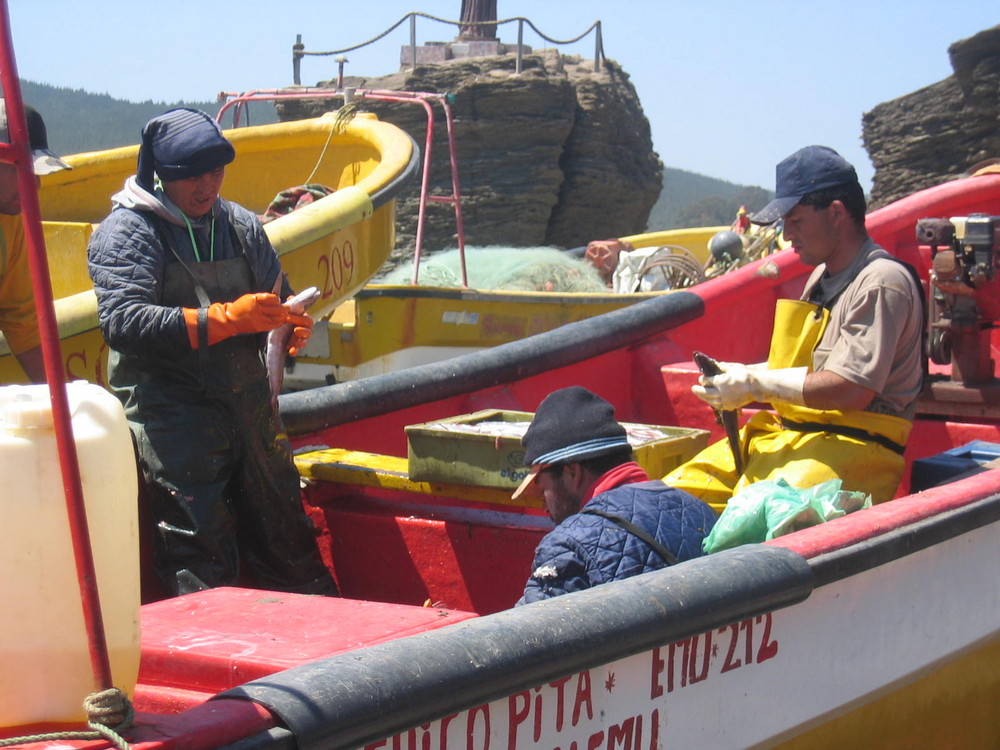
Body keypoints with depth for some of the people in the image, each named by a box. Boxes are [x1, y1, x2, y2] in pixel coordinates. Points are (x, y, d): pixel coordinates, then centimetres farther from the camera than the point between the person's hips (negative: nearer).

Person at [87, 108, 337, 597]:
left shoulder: (240, 224, 16)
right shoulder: (126, 231, -3)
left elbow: (278, 296, 27)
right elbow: (122, 322, -17)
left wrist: (291, 326, 1)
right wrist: (224, 319, -24)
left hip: (249, 405, 6)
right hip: (171, 417, -5)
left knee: (285, 534, 9)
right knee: (201, 559, -9)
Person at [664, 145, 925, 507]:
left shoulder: (881, 282, -11)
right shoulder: (823, 275, 21)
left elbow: (853, 390, -20)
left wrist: (755, 385, -14)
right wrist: (741, 373, 7)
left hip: (852, 446, -10)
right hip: (786, 433, 10)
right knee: (679, 488, -6)